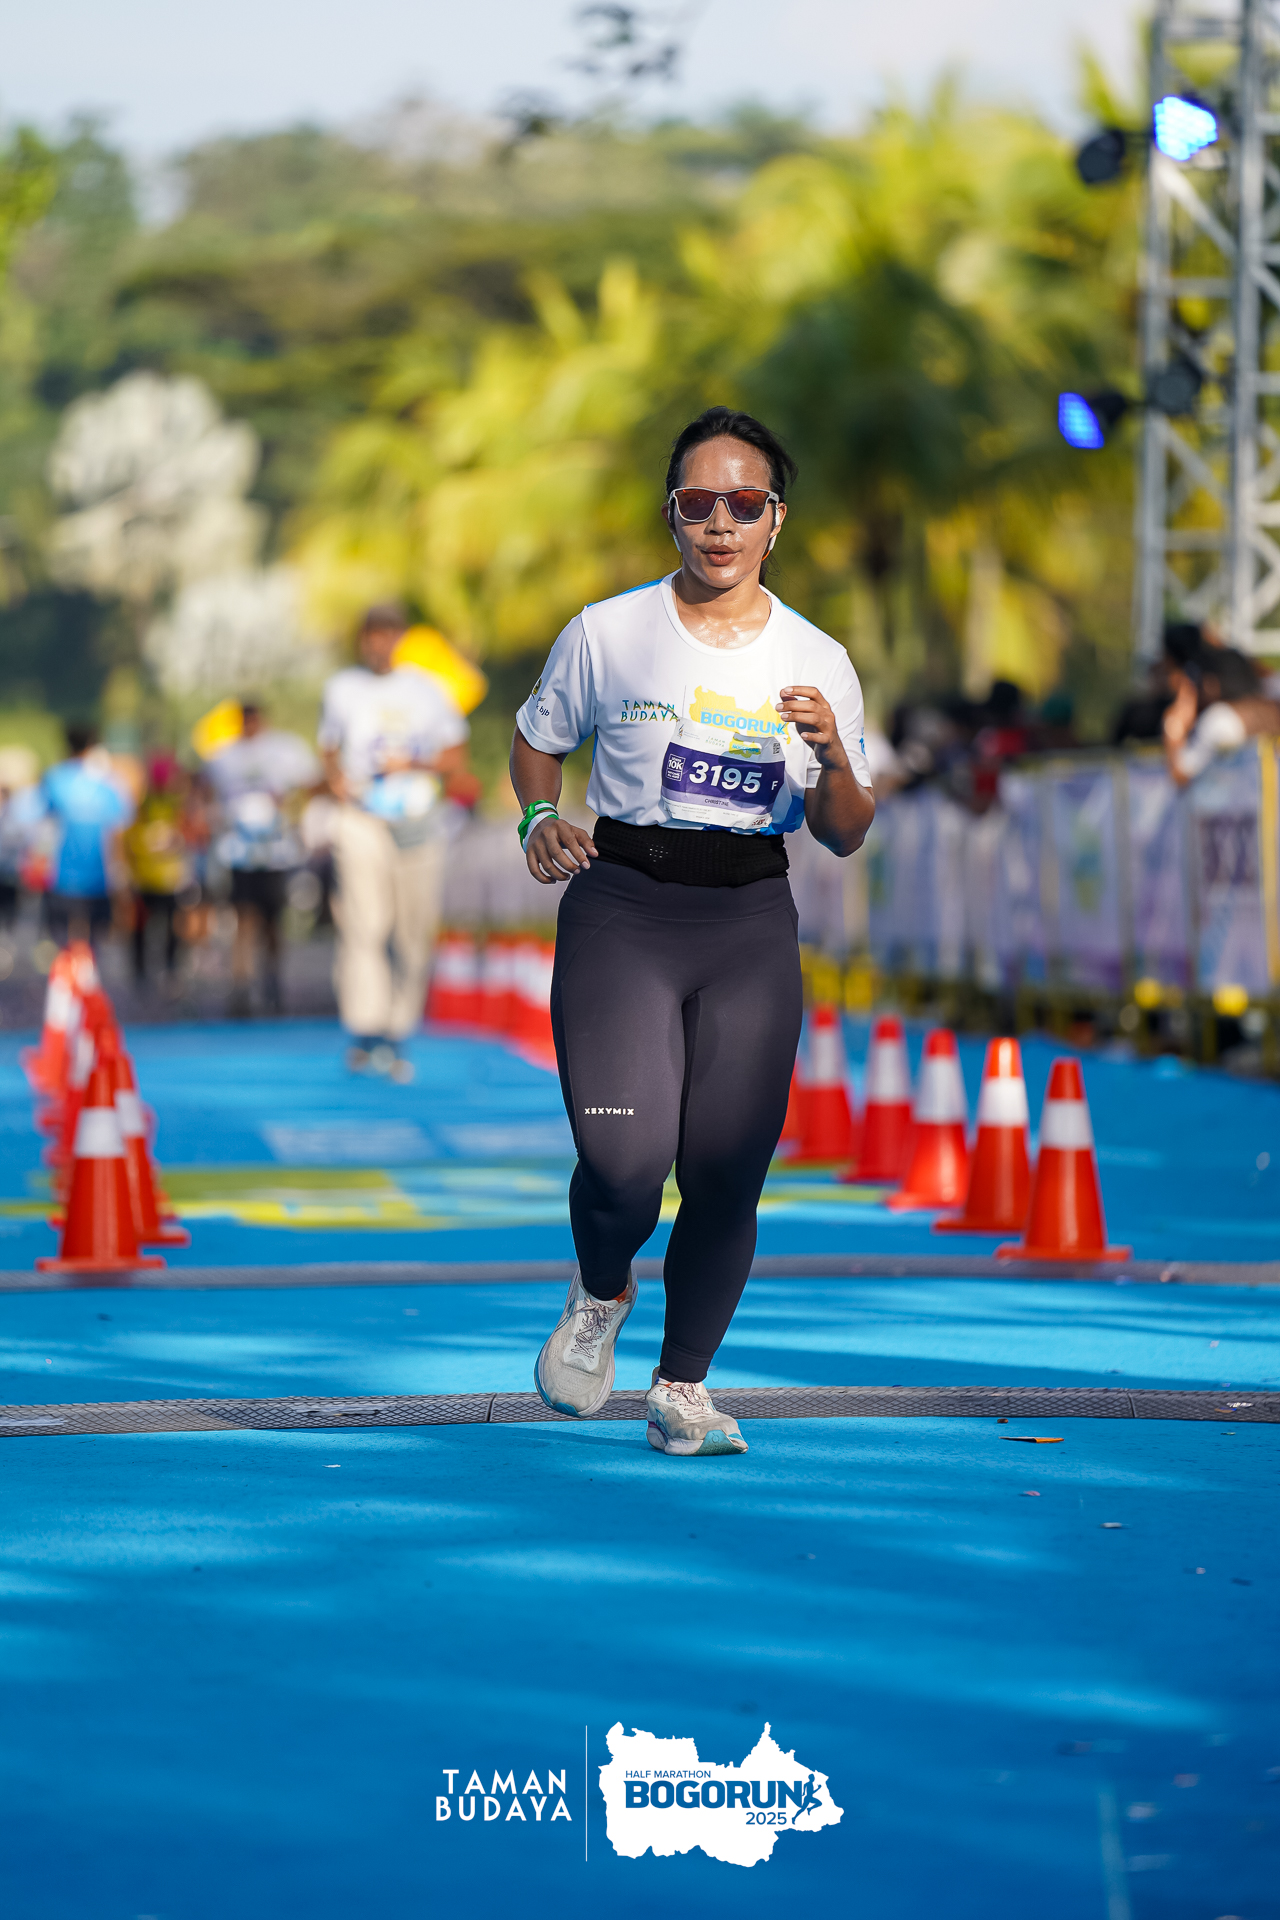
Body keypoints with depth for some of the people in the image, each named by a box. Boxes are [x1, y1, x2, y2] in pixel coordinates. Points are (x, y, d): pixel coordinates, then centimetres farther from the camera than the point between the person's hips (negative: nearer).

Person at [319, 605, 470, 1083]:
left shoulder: (428, 690, 7)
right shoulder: (342, 689, 9)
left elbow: (457, 762, 8)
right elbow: (330, 752, 19)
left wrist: (414, 762, -10)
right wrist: (336, 779, -2)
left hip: (419, 823, 1)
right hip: (362, 819, -1)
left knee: (414, 936, 1)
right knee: (365, 923, -18)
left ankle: (396, 1041, 12)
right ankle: (365, 1035, -20)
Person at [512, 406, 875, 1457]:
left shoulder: (816, 663, 5)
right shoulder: (608, 633, 1)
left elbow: (845, 837, 7)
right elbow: (537, 746, 15)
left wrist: (833, 757, -13)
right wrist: (541, 820, -5)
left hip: (750, 927, 2)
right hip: (621, 912, -2)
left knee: (727, 1173, -2)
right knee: (623, 1162, -16)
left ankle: (683, 1384, 21)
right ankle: (601, 1291, 20)